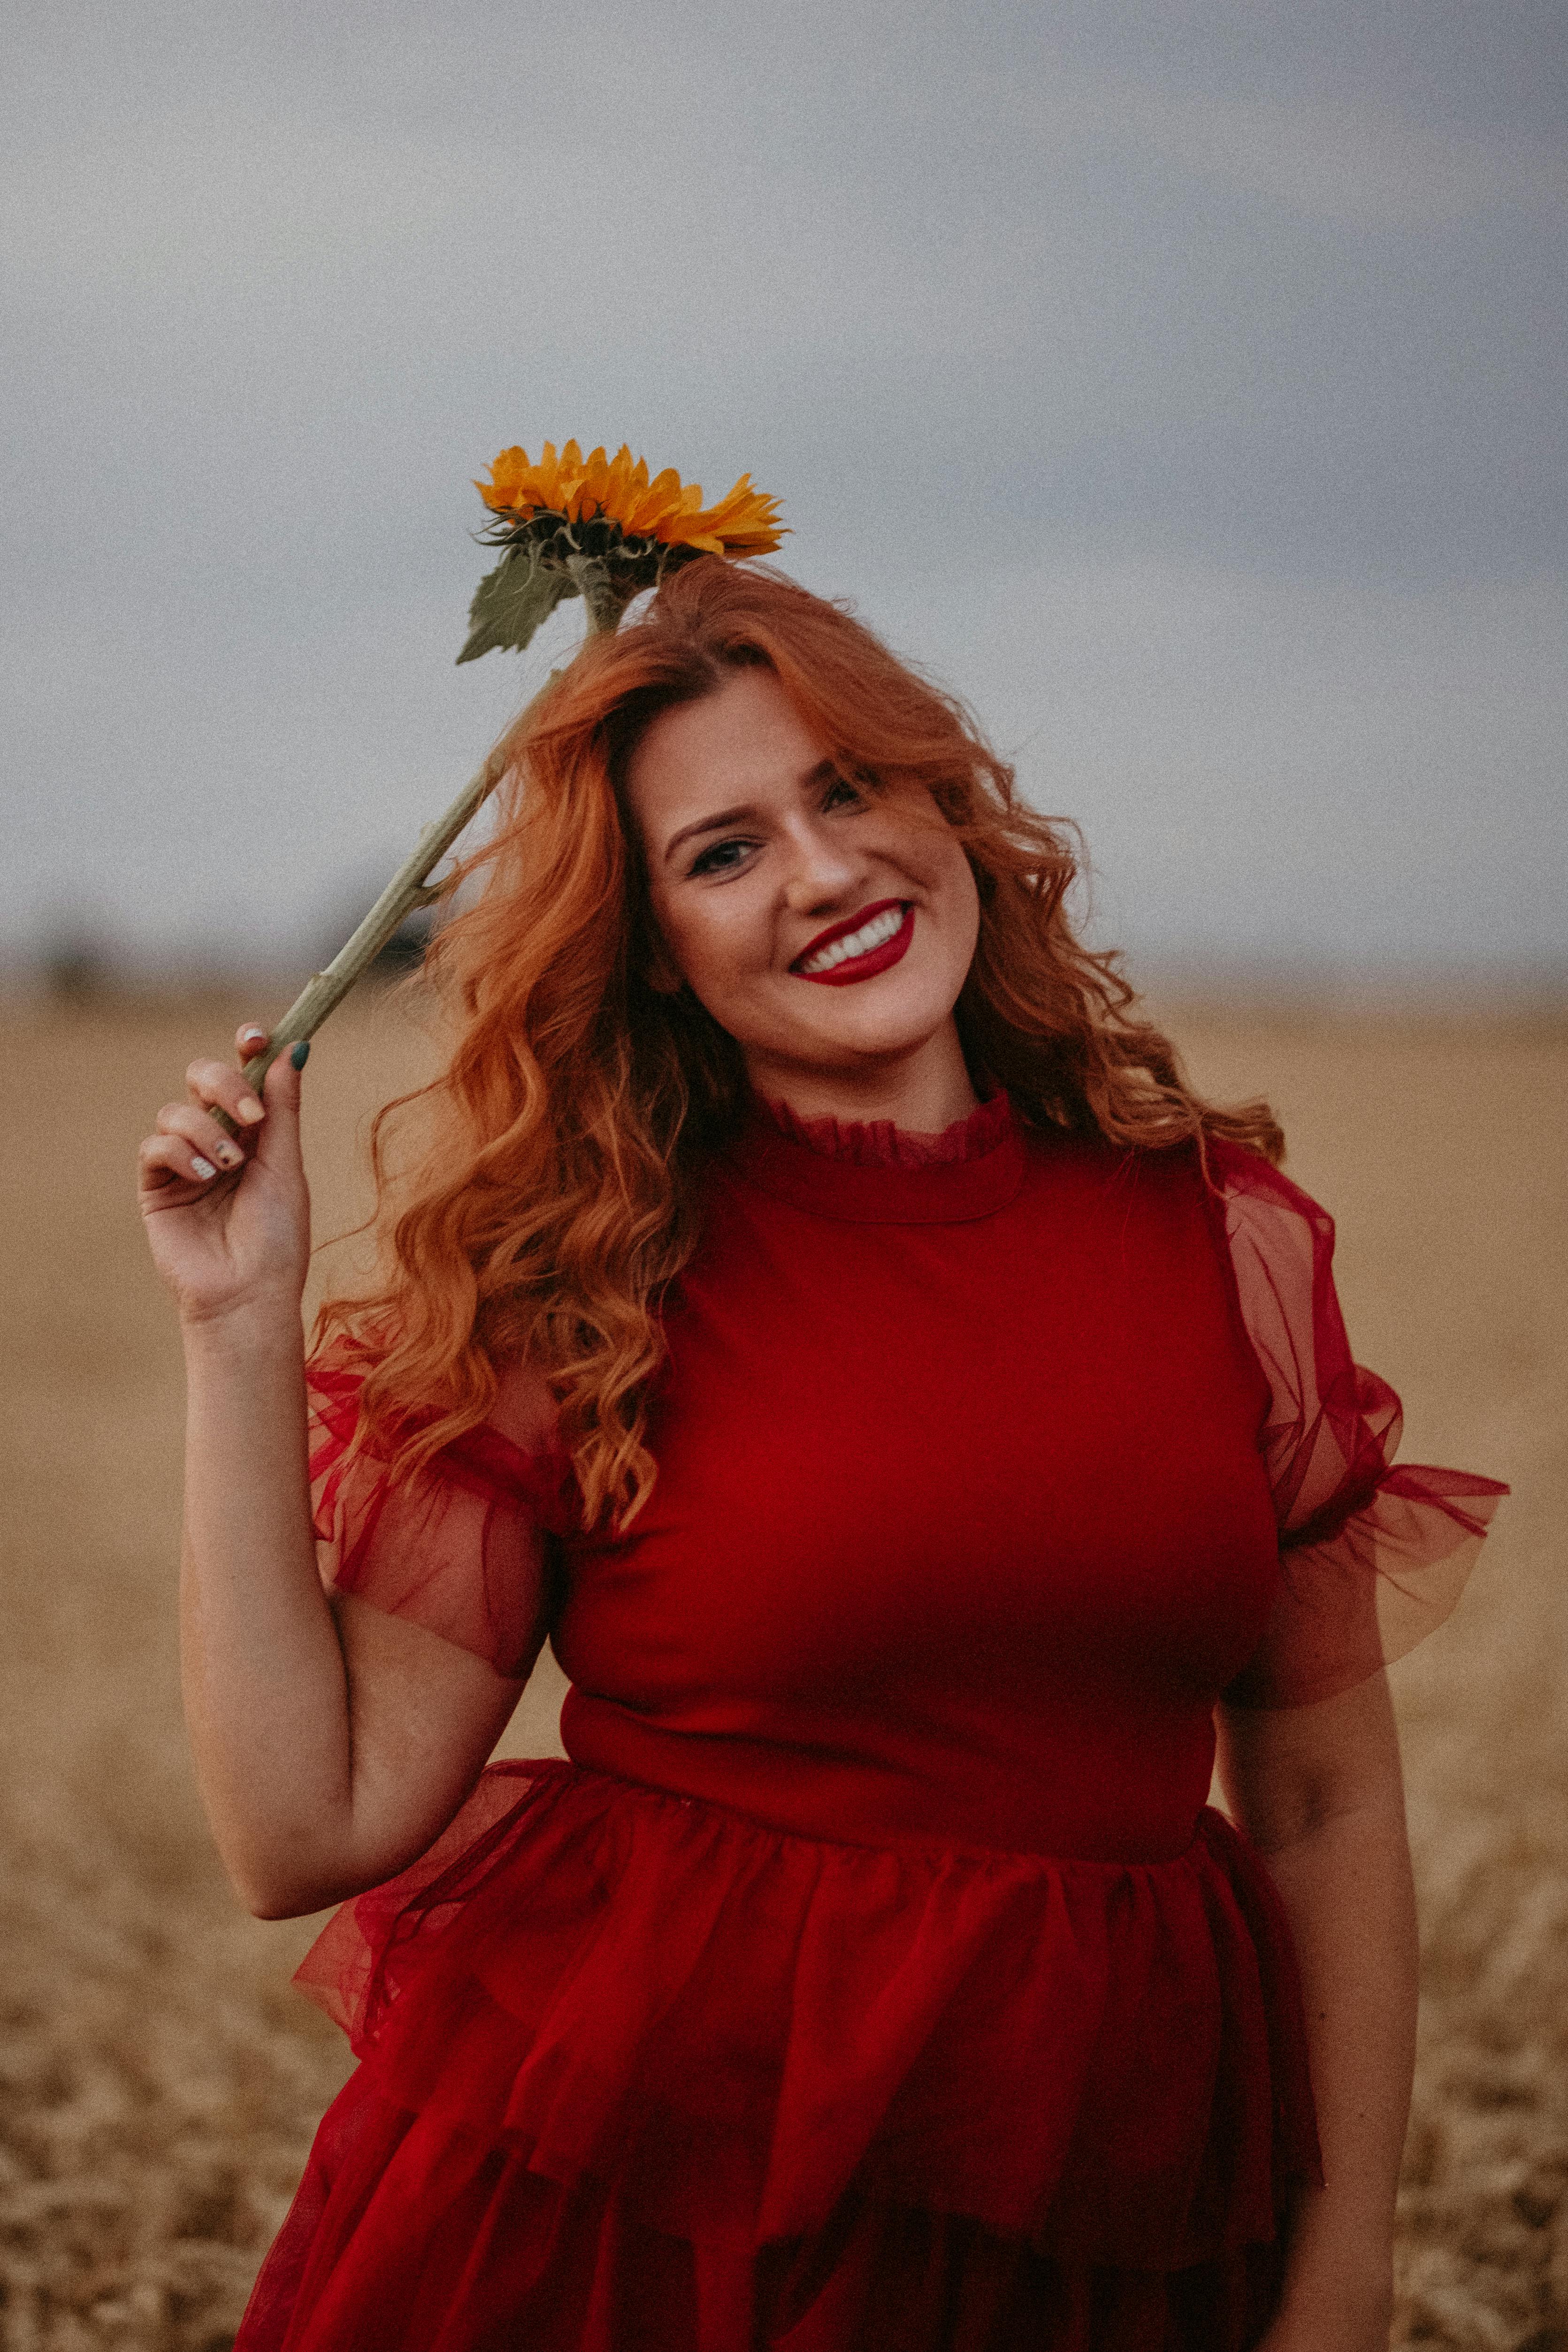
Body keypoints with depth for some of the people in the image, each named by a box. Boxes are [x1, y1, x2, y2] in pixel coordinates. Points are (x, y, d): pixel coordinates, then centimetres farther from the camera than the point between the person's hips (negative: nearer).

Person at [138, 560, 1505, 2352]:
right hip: (625, 2199, -2)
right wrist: (241, 1329, -11)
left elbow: (1325, 1800, 6)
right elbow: (312, 1831, -9)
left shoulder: (1222, 1239, 1)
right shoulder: (568, 1295, -6)